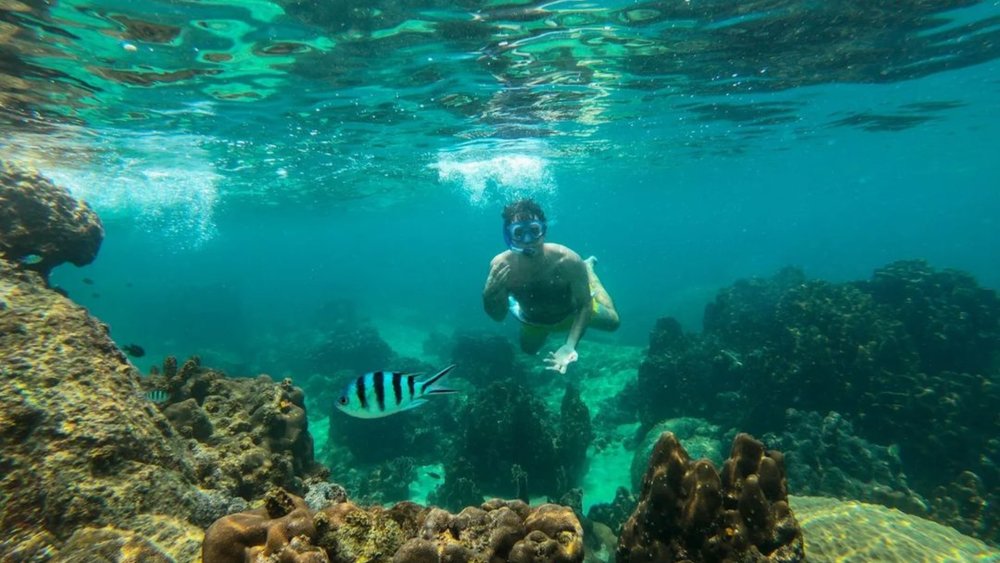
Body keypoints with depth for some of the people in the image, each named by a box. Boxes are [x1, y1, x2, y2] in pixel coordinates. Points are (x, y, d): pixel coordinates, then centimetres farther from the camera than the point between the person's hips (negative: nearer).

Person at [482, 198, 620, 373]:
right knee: (529, 348, 32)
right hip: (533, 323, 2)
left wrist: (570, 346, -41)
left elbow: (585, 306, -28)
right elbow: (498, 317, -23)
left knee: (612, 322, 25)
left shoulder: (567, 260, -42)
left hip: (572, 313, -1)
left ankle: (587, 268, 40)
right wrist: (489, 295, -45)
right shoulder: (500, 265, -37)